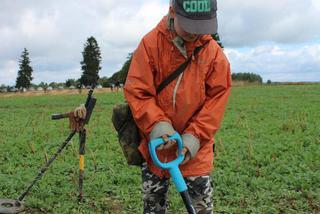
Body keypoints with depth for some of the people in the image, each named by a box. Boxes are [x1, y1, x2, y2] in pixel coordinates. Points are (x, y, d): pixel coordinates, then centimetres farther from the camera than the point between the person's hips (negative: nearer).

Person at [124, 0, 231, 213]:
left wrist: (195, 135, -13)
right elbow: (137, 91, -11)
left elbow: (217, 97, -5)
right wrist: (157, 124, -23)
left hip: (195, 147, 0)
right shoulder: (150, 44, -11)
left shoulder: (214, 53, -7)